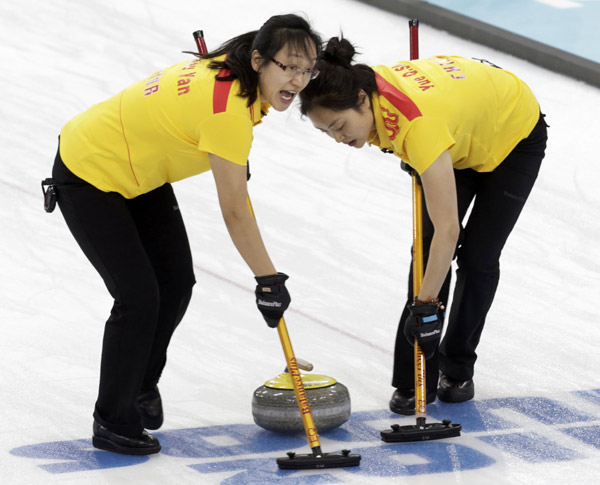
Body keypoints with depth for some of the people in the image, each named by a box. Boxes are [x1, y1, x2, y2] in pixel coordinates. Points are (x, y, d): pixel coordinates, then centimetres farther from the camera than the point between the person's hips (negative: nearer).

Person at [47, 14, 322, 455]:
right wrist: (269, 280, -18)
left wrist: (234, 162, 22)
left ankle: (141, 386, 34)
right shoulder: (228, 109, -34)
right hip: (88, 175, -9)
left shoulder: (232, 71, -10)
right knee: (139, 297, -10)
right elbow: (235, 214, -27)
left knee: (177, 285, 10)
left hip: (139, 171, 9)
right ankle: (112, 422, 7)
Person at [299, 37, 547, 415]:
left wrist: (426, 304, -41)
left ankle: (458, 370, 18)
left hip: (514, 134, -6)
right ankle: (414, 381, -3)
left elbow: (447, 229, -44)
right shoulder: (369, 87, -25)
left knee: (477, 257, -3)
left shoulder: (419, 124, -46)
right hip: (463, 136, 6)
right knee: (428, 250, -6)